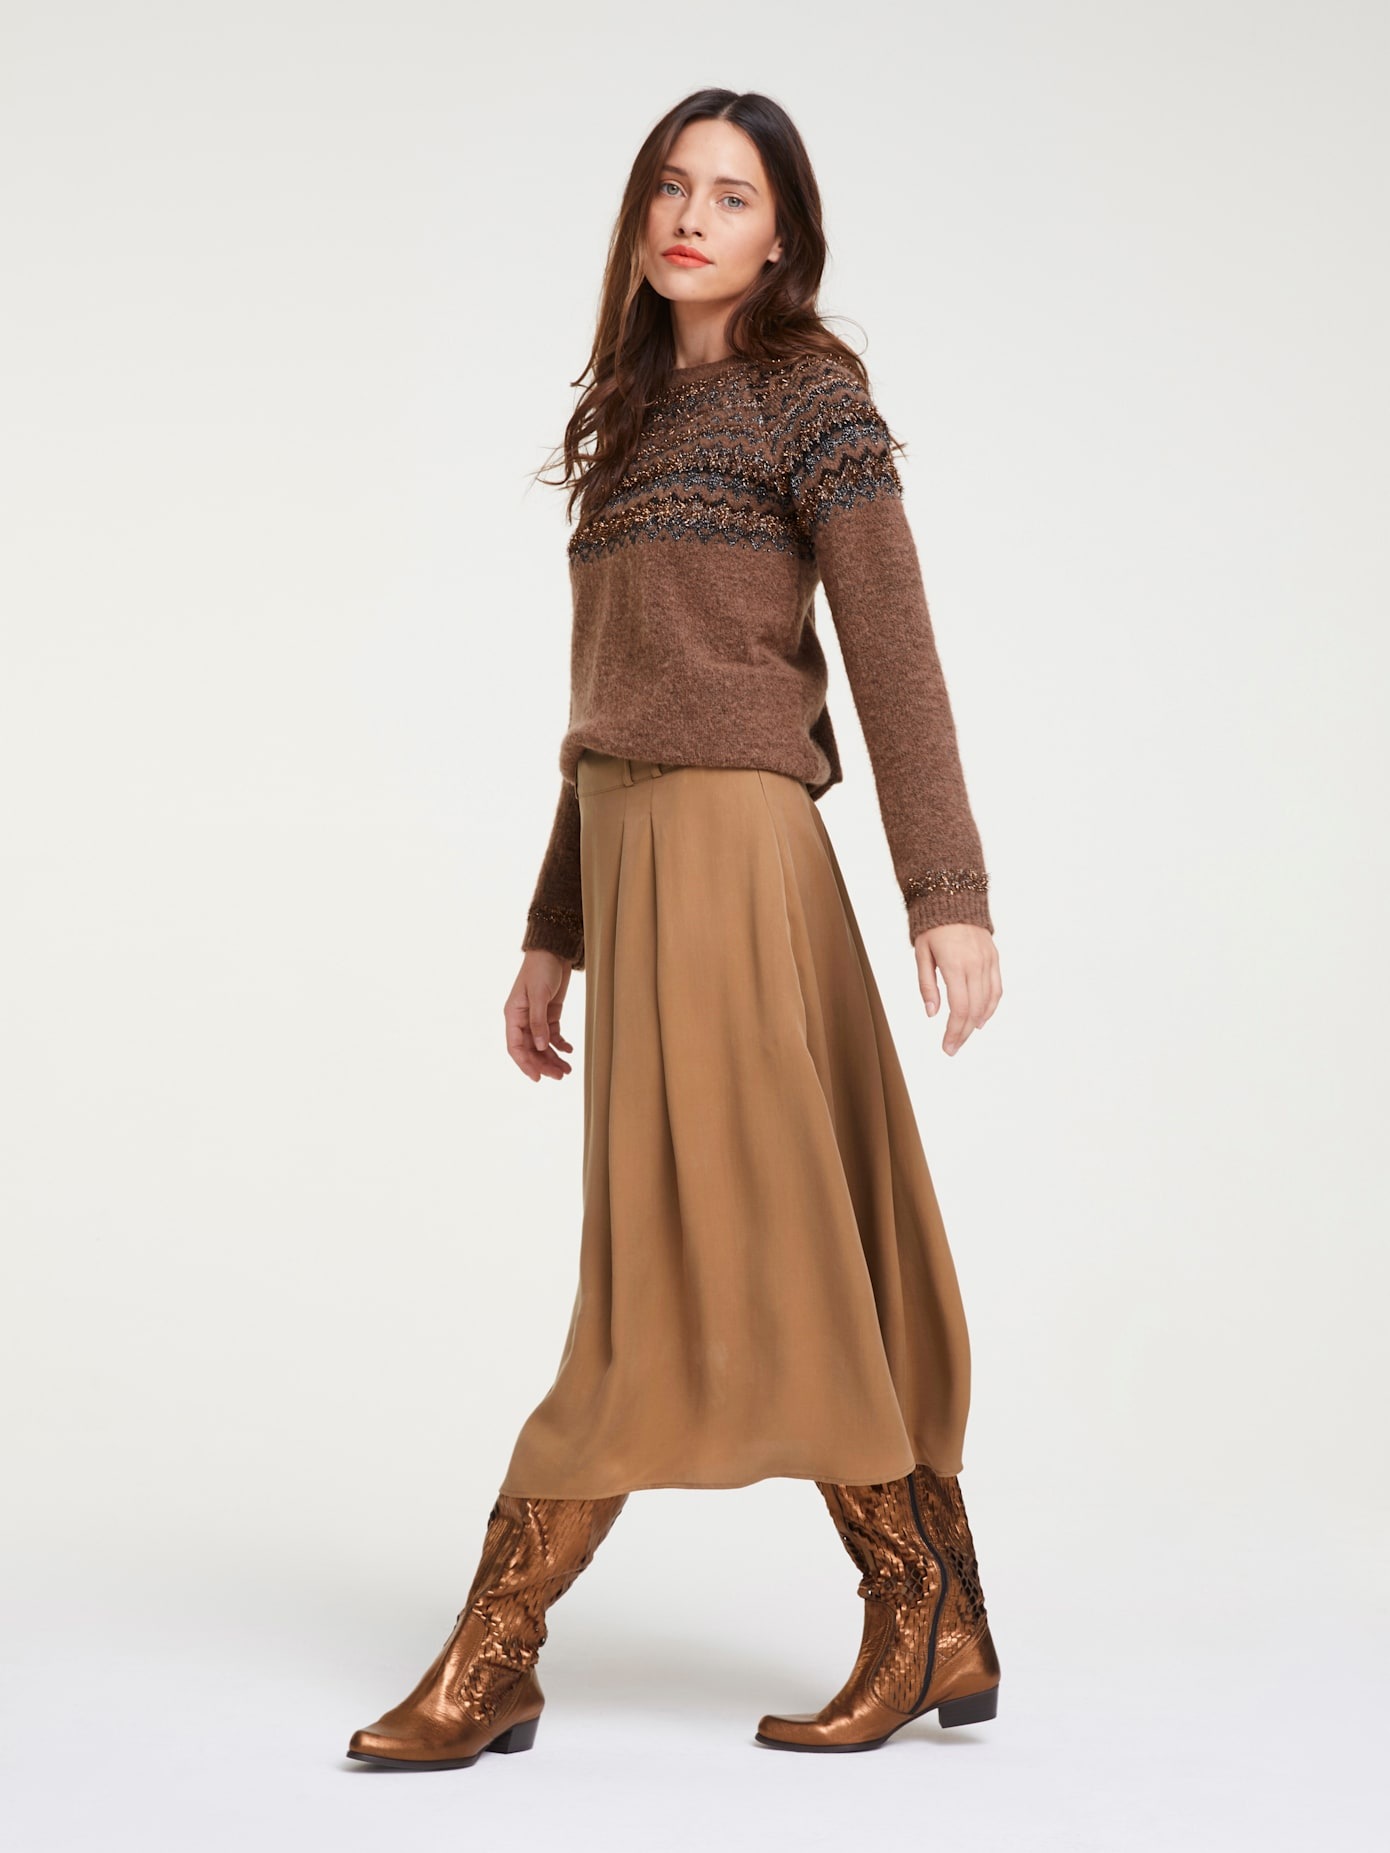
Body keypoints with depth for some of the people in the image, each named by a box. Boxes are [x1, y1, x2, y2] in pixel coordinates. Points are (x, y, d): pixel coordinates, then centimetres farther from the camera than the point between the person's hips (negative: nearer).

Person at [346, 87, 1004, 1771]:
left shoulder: (808, 397, 0)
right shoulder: (641, 416, 21)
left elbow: (896, 663, -6)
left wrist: (949, 896, -14)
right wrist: (555, 933, 19)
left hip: (725, 850, -8)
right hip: (635, 848, 8)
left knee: (690, 1266, -2)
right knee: (790, 1261, 8)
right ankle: (937, 1629, 16)